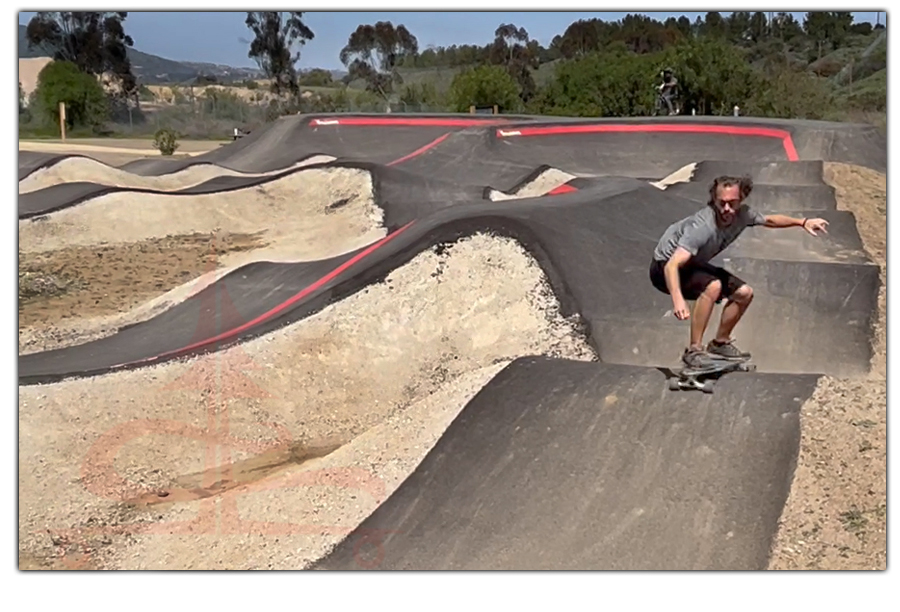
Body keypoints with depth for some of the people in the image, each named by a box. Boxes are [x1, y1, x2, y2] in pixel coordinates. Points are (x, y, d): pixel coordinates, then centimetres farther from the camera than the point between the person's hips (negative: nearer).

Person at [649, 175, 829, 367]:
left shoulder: (742, 215, -14)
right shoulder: (702, 227, -37)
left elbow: (768, 220, 11)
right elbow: (672, 265, -46)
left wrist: (802, 222, 5)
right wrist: (678, 300, -60)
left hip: (693, 265, 8)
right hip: (664, 268, -8)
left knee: (744, 293, 4)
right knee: (712, 286, -34)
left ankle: (720, 343, 22)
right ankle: (694, 350, -25)